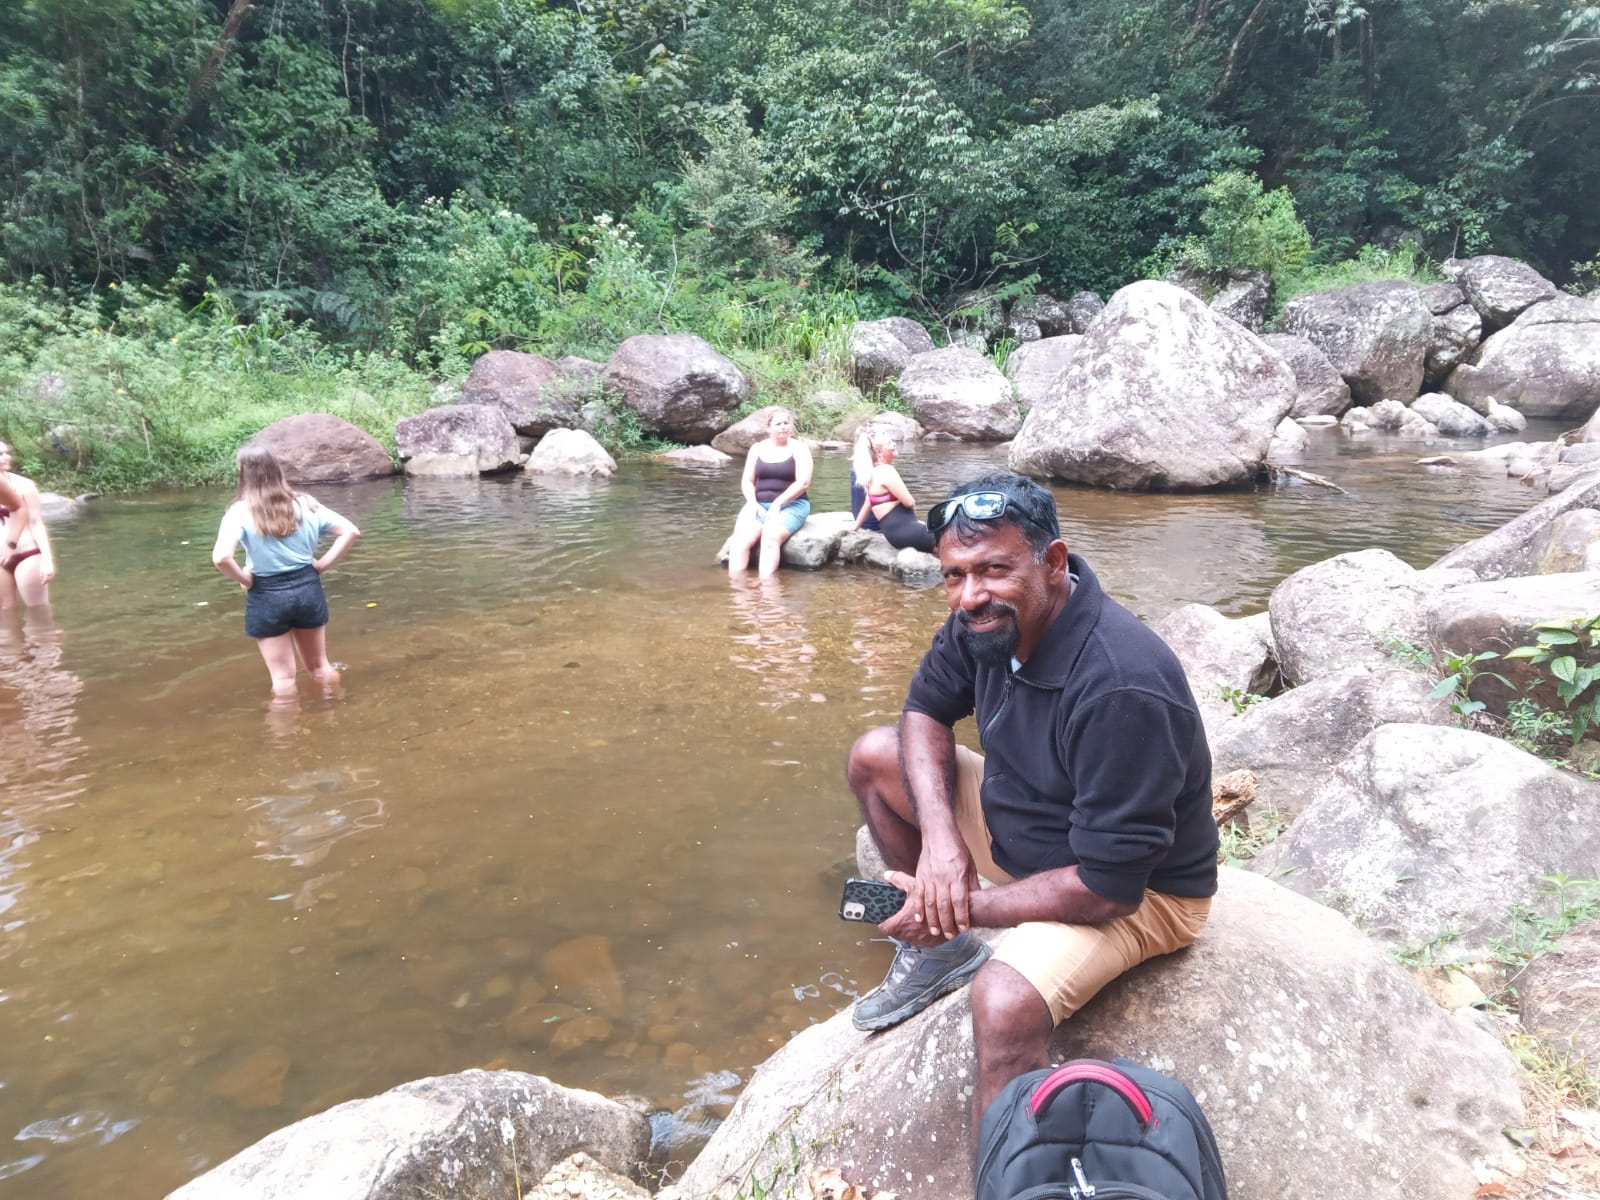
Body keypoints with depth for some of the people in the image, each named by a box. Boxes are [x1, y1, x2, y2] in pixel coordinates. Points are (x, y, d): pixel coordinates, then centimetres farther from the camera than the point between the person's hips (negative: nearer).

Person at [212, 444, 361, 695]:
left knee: (283, 678, 11)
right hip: (307, 589, 3)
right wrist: (322, 564, 0)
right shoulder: (305, 503, -2)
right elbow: (350, 532, -3)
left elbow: (221, 558, -26)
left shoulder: (240, 511, -13)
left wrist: (245, 580, -9)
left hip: (267, 596, -3)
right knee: (320, 667, 22)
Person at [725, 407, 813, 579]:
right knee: (739, 539, -25)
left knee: (770, 536, -35)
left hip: (791, 505, -3)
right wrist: (752, 503, -9)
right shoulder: (757, 449, 12)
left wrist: (777, 503, -16)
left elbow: (803, 482, -9)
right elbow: (747, 482, 11)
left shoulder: (799, 448, 1)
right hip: (760, 505, 4)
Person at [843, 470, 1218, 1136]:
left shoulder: (1121, 687, -37)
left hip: (1137, 889, -8)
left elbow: (1108, 887, -32)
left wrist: (962, 907, -22)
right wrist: (940, 836, -15)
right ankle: (942, 951, 16)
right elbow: (925, 711, 2)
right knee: (874, 756, 5)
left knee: (1005, 1003, -35)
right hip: (1017, 822, 8)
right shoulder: (987, 618, -13)